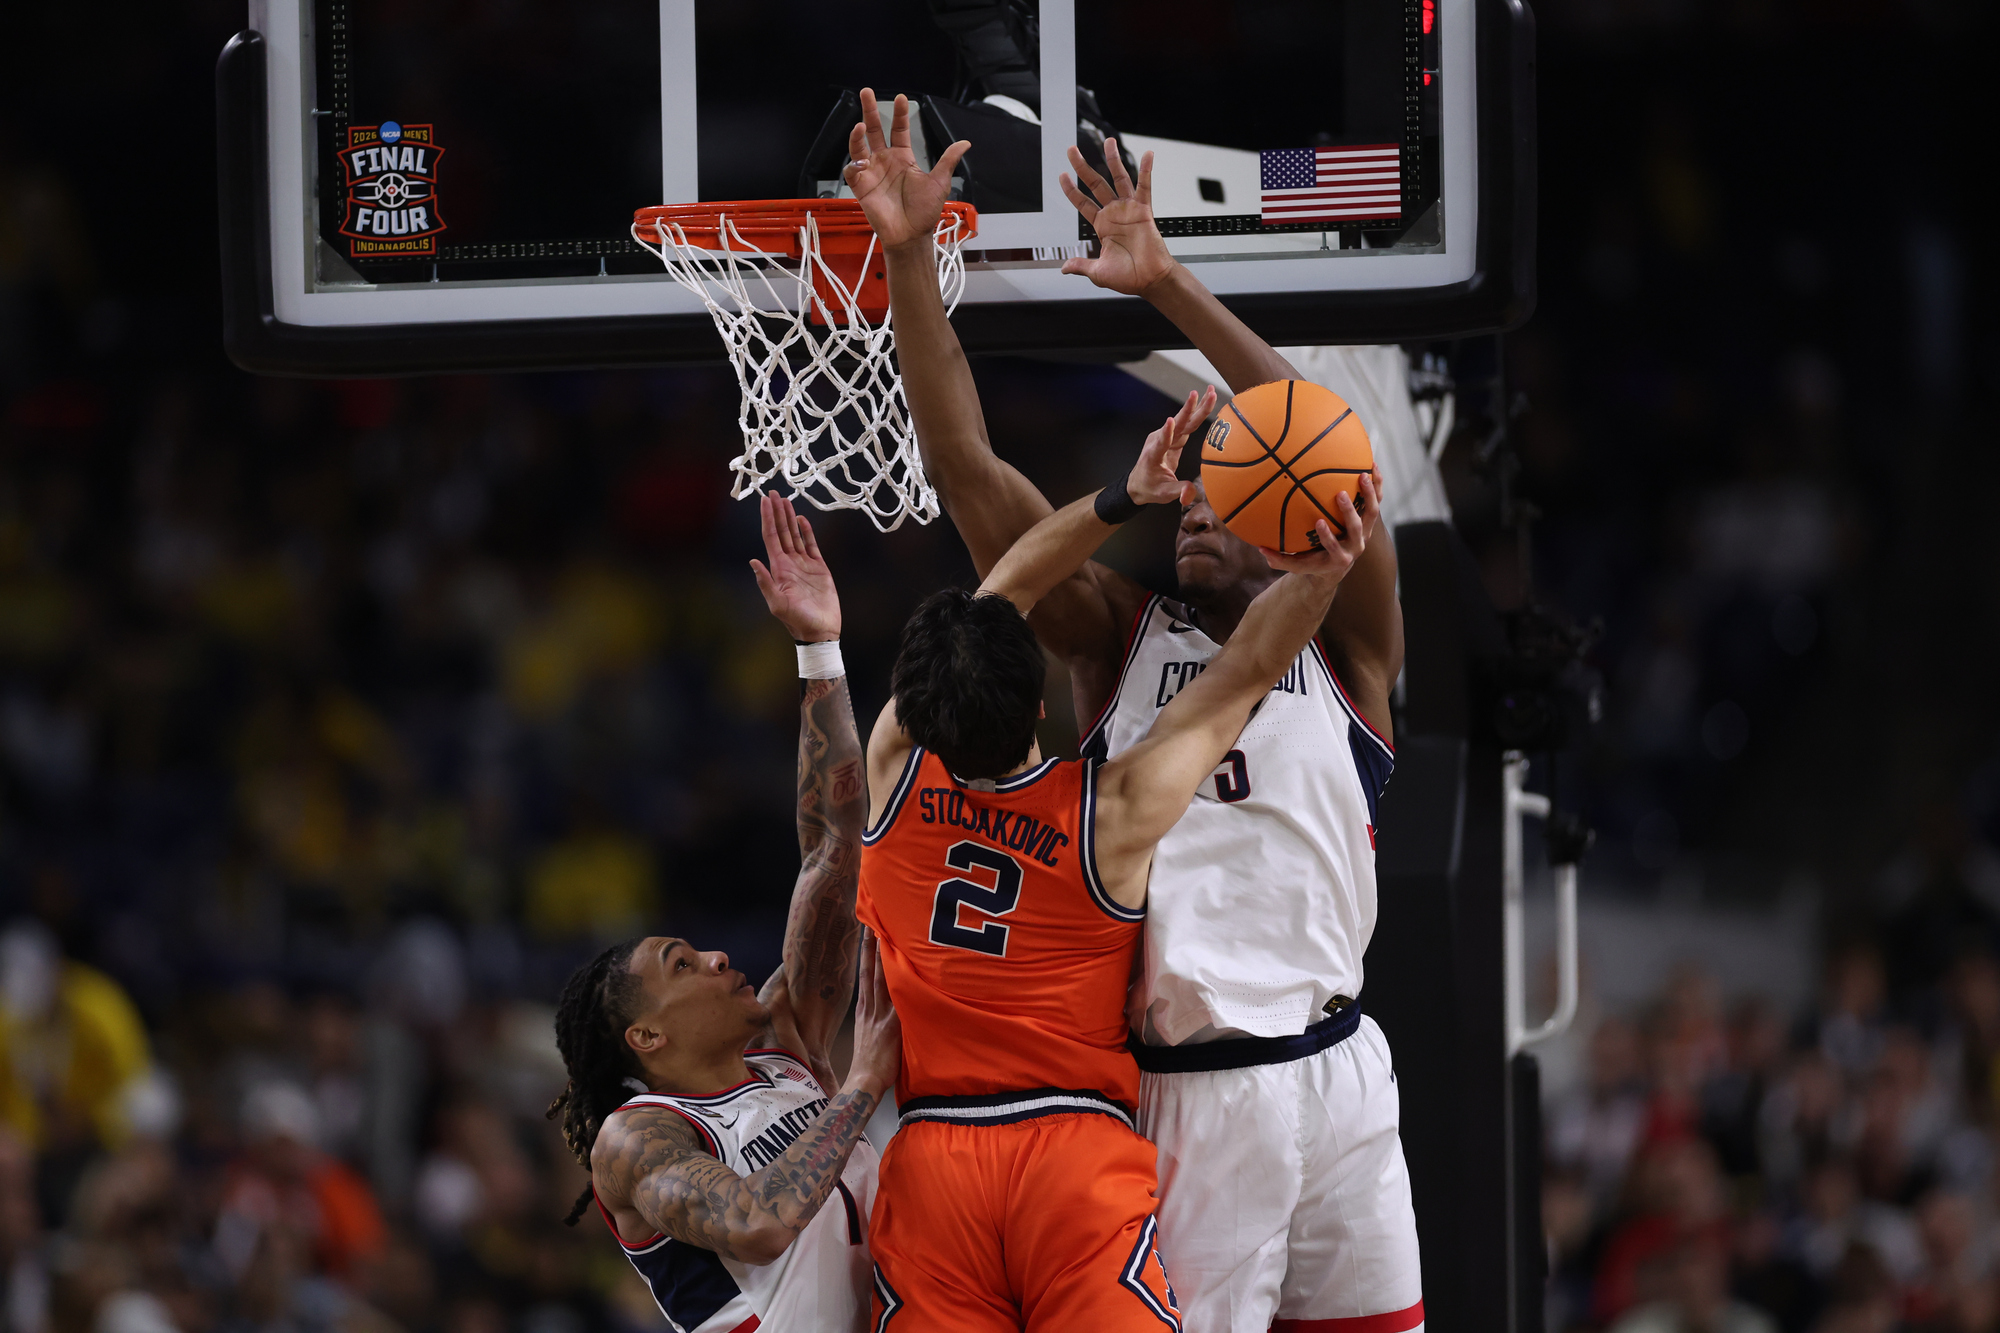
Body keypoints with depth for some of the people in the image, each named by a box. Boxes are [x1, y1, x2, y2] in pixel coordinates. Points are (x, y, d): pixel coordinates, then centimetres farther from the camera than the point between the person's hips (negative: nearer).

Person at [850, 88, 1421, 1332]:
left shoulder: (1341, 650, 9)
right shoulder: (1124, 639, 12)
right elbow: (967, 469, 4)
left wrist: (1170, 285, -15)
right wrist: (910, 260, -6)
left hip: (1329, 1075, 1)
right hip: (1177, 1089, 0)